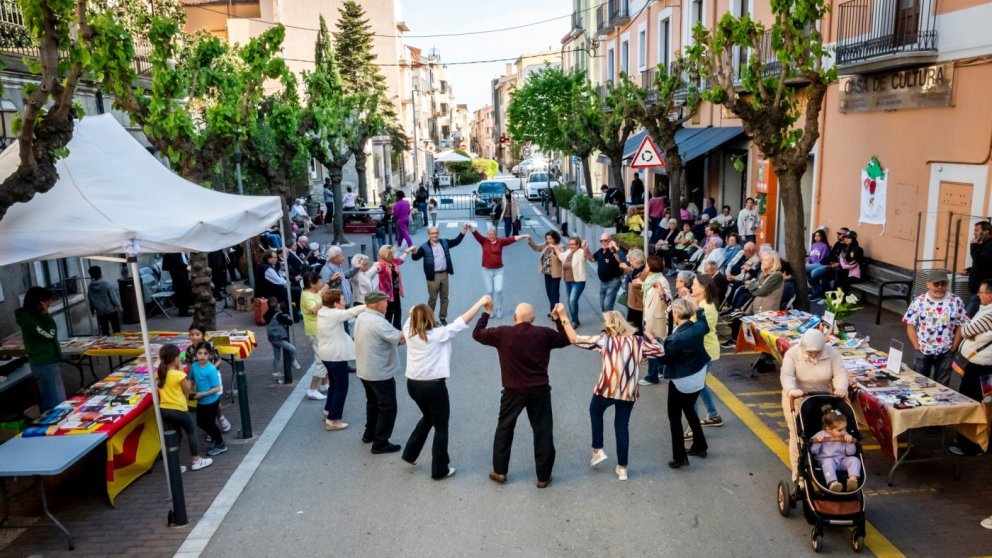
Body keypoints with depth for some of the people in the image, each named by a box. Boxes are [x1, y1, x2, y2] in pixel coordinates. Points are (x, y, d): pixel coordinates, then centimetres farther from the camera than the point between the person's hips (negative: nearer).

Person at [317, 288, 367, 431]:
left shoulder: (322, 312, 4)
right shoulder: (335, 314, -23)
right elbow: (352, 312, -24)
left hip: (327, 354, 10)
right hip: (336, 356, -10)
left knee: (334, 384, 26)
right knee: (341, 387, 0)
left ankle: (328, 411, 38)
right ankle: (332, 420, 2)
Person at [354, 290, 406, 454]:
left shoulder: (361, 317, 3)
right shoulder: (378, 322, -26)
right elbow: (401, 338, -25)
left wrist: (396, 340, 1)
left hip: (365, 370, 9)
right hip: (380, 373, -9)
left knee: (373, 403, 26)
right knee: (388, 408, 4)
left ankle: (369, 434, 38)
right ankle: (380, 444, 9)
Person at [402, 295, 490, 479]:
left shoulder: (409, 333, -2)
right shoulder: (438, 334, -16)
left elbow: (409, 321, 22)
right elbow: (461, 322, -17)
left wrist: (413, 313, 42)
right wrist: (481, 302, -14)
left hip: (412, 384, 6)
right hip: (433, 386, -6)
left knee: (428, 417, 30)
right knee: (441, 427, 10)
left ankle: (410, 454, 35)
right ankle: (440, 470, 18)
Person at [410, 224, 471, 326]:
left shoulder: (444, 242, 7)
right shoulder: (425, 247, -9)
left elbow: (456, 241, 16)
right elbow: (415, 258, -14)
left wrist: (463, 231, 7)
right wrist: (414, 253, -37)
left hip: (444, 274, 5)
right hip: (433, 276, -5)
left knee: (444, 297, 12)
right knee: (432, 298, 2)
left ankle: (443, 318, 23)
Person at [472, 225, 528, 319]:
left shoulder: (500, 241, -3)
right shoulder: (484, 241, -1)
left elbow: (512, 239, -11)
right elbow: (476, 234, -14)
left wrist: (523, 236, -21)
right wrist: (471, 228, -32)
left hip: (498, 270, 0)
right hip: (487, 270, 0)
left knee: (498, 290, -8)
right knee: (489, 291, 6)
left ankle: (499, 310, 9)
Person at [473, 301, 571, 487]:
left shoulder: (503, 334, -8)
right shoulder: (544, 333, -4)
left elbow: (477, 333, 5)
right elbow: (566, 339, 12)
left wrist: (487, 312, 14)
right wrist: (559, 319, 17)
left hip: (514, 391, 0)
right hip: (540, 390, 0)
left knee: (504, 429, 17)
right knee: (543, 432, 10)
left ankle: (499, 471, 24)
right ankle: (543, 476, 16)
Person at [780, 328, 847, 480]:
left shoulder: (832, 353, -12)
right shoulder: (793, 353, -19)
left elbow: (840, 373, -18)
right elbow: (786, 375, -27)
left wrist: (841, 388, -39)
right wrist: (791, 390, -48)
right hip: (796, 400, -2)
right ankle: (797, 470, 10)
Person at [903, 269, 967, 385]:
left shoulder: (956, 301, -4)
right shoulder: (918, 302, -5)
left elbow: (960, 326, 0)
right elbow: (910, 326, -2)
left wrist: (954, 347, -4)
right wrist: (917, 347, -7)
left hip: (946, 353, 0)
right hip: (923, 351, 0)